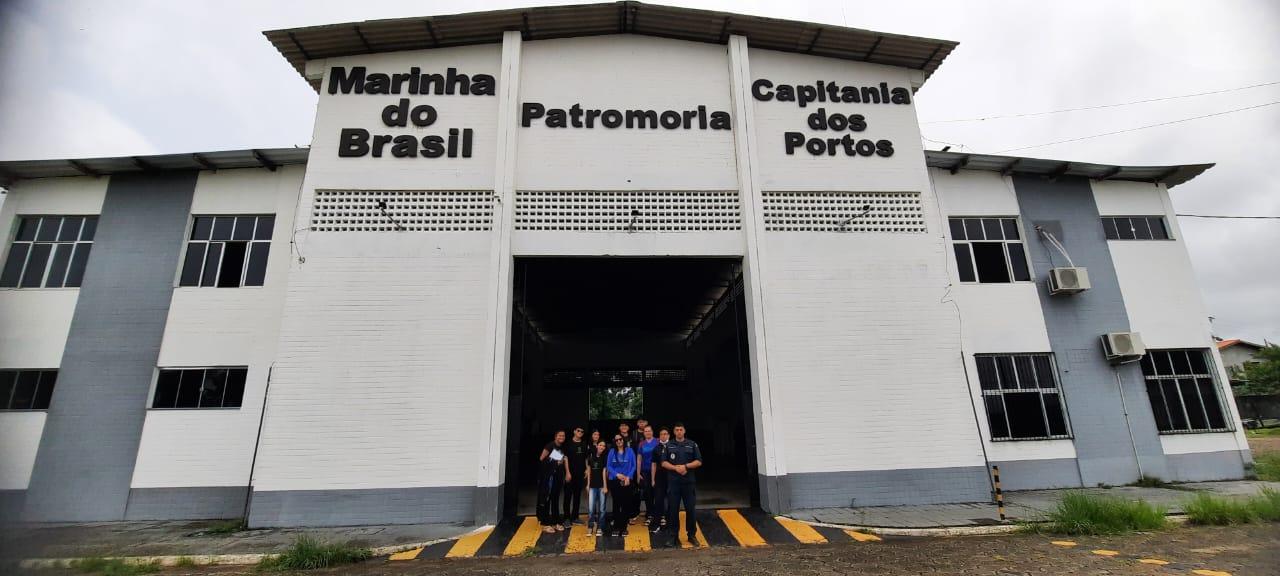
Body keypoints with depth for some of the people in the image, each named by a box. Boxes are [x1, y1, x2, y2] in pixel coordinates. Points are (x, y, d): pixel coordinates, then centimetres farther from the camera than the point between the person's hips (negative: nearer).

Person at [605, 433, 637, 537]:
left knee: (626, 504, 1)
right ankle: (616, 527, 12)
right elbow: (608, 466, 1)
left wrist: (628, 477, -13)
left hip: (627, 481, -1)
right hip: (614, 481, 1)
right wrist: (617, 475, -12)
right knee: (616, 504, 3)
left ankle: (624, 527, 11)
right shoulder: (612, 452, 4)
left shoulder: (629, 451, 0)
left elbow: (633, 466, 0)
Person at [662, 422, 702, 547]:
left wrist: (686, 466, -12)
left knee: (691, 509, 4)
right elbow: (664, 463, 3)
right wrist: (676, 468, -13)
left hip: (688, 481, 0)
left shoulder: (692, 444, 5)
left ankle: (691, 534, 18)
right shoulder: (668, 445, 7)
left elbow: (699, 462, 2)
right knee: (673, 510, 3)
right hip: (673, 482, 0)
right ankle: (674, 536, 14)